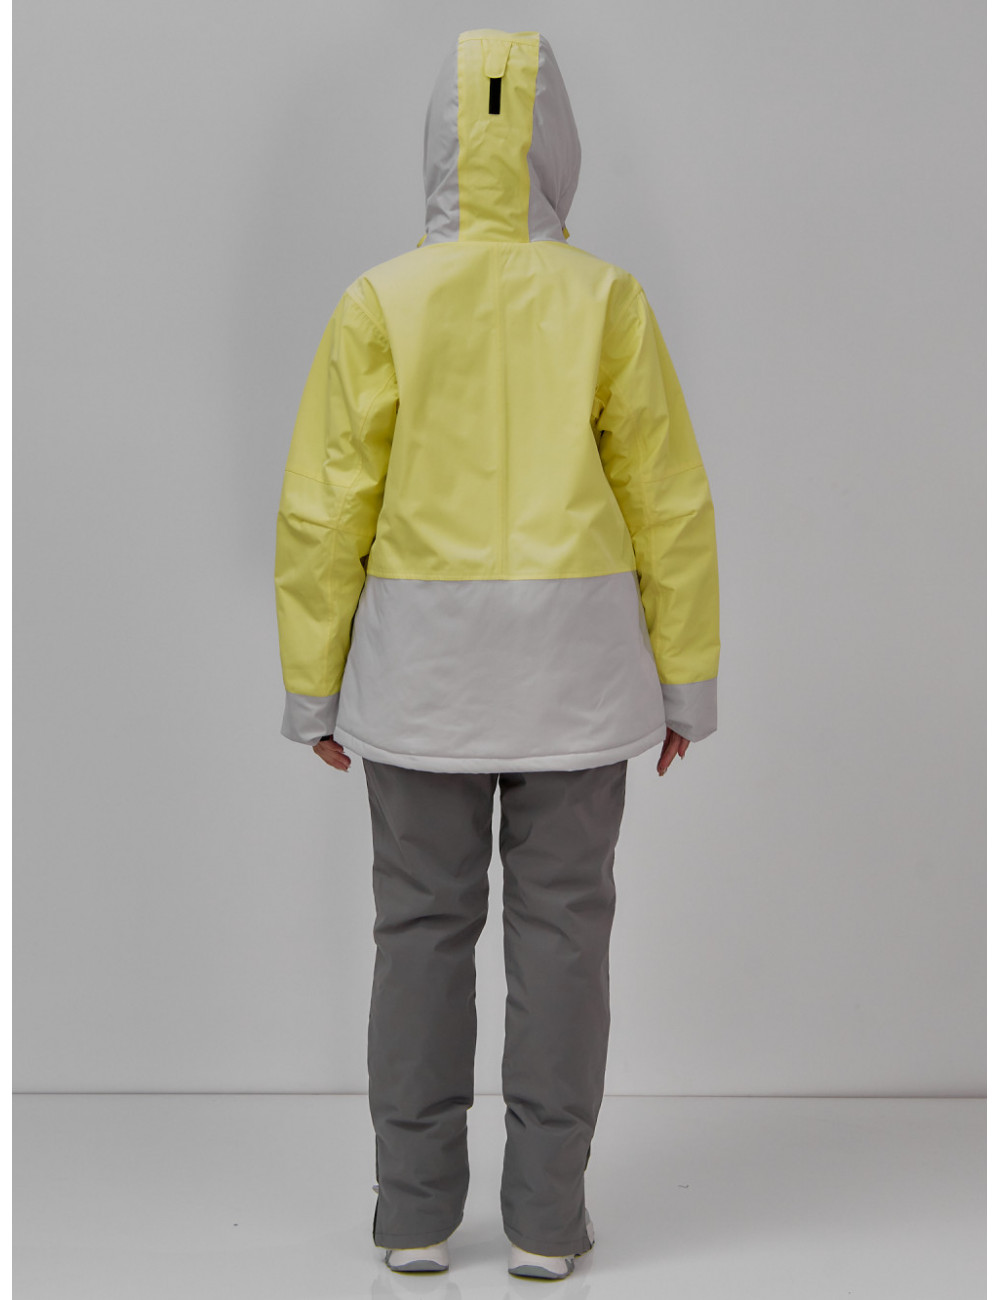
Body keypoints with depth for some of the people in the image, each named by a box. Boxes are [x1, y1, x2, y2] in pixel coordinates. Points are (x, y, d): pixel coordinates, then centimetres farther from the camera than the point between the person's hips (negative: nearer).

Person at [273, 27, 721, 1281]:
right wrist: (684, 683, 5)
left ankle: (417, 1207, 12)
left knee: (424, 925, 8)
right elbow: (669, 509, -3)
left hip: (426, 657, 0)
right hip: (573, 658, 0)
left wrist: (313, 688, 3)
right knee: (559, 925, 6)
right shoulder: (607, 302, -4)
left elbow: (326, 516, -6)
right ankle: (544, 1212, 10)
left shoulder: (378, 306, -5)